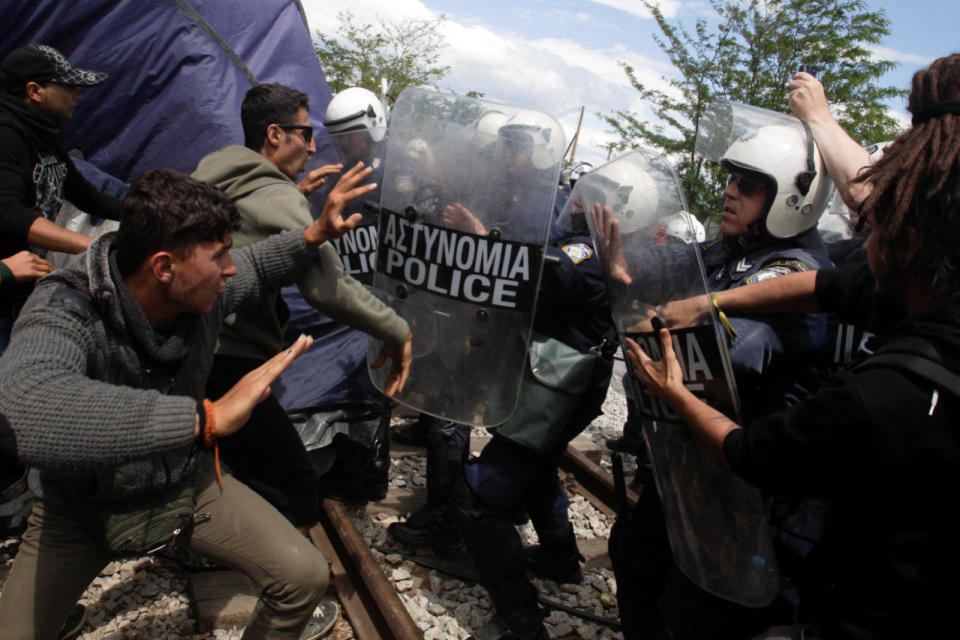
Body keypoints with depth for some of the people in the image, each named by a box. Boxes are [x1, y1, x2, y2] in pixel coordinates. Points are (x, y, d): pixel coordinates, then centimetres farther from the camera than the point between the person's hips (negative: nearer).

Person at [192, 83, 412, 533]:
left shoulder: (211, 179, 14)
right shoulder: (280, 198, -11)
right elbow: (328, 287, -21)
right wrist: (397, 332, -11)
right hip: (227, 366, -10)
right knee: (295, 498, -4)